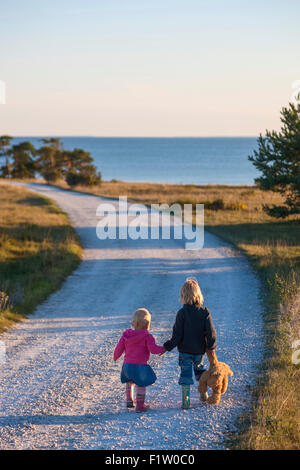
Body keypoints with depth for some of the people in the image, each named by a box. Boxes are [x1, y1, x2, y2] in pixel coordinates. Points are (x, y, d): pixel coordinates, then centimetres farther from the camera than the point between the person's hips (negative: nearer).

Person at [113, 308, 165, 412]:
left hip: (127, 364, 5)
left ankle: (129, 400, 27)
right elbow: (153, 349, -17)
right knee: (141, 385, 8)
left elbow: (119, 348, 10)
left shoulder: (126, 334, 5)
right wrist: (163, 349, 0)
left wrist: (116, 357, 28)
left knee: (130, 382, 29)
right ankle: (140, 406, 10)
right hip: (140, 365, -5)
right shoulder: (147, 336, -11)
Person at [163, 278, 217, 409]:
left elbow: (177, 335, -11)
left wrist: (167, 347, -2)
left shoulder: (182, 313, -13)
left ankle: (186, 401, -4)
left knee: (186, 373, 2)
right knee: (199, 369, 25)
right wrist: (211, 347, 2)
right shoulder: (205, 312, -6)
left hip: (185, 350, -3)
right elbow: (210, 331, -8)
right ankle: (203, 394, 33)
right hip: (200, 350, 3)